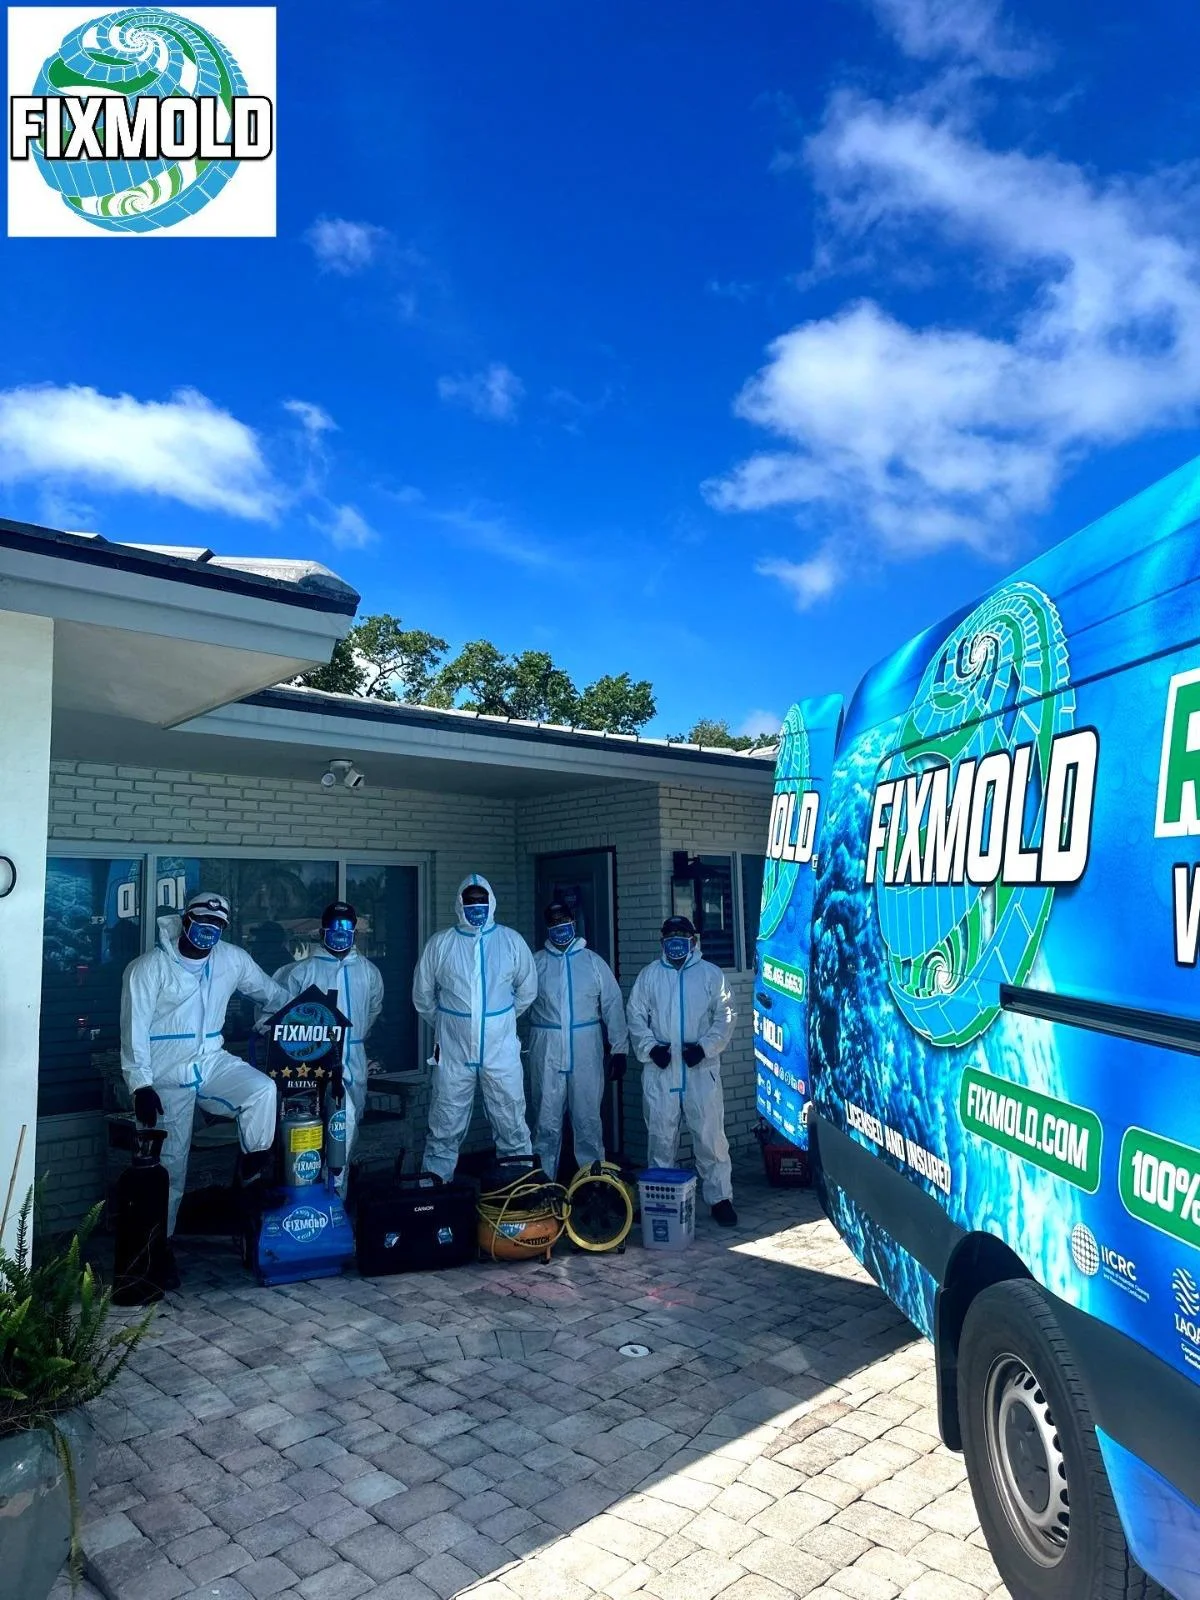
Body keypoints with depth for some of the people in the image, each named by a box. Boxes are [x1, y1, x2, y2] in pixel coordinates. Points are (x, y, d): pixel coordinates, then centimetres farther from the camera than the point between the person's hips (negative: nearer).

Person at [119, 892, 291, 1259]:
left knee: (264, 1090, -23)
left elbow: (271, 992, 14)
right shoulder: (149, 967, -10)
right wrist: (140, 1084, -19)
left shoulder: (232, 959, 2)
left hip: (213, 1062, 3)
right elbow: (134, 1028, -13)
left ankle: (255, 1171, -3)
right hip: (168, 1075, -3)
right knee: (170, 1164, 1)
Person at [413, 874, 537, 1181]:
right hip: (453, 1052, 0)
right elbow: (422, 994, 10)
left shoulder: (512, 941, 1)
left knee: (513, 1127, 7)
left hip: (501, 1051, 1)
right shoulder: (440, 943, 0)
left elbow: (527, 989, 12)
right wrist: (445, 1024, 12)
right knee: (445, 1129, 7)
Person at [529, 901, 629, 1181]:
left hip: (586, 1052, 0)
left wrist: (619, 1049, 0)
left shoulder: (593, 962, 5)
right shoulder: (536, 963, 5)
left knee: (588, 1118, 5)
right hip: (547, 1053, 0)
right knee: (547, 1120, 6)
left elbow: (613, 1006, 4)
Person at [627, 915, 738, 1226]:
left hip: (701, 1069, -1)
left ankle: (720, 1198, 12)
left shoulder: (710, 974, 3)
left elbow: (724, 1017, 0)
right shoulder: (649, 975, 7)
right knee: (661, 1136, 8)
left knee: (710, 1136, 1)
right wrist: (650, 1047, -8)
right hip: (659, 1070, 2)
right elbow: (636, 1016, 6)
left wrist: (705, 1047, -13)